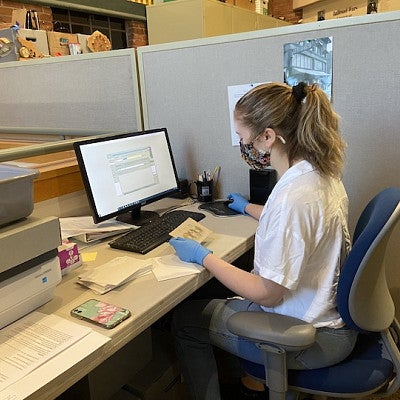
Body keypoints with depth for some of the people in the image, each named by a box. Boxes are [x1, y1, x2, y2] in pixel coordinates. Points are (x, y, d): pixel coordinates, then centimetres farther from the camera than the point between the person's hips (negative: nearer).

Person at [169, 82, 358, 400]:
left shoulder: (292, 196, -32)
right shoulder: (322, 173, -1)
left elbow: (266, 293, -25)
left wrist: (203, 256, -14)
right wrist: (248, 208, 34)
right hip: (332, 311, 9)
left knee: (186, 318, 3)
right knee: (219, 299, 24)